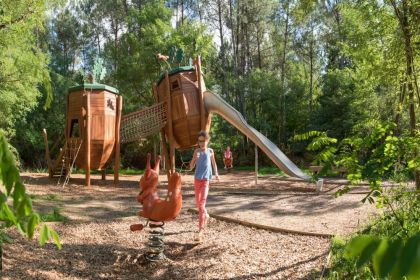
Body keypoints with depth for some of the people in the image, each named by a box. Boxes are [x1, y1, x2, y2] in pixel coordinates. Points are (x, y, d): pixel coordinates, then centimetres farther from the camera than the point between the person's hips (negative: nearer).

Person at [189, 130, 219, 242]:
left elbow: (213, 163, 20)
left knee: (201, 204, -14)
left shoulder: (210, 151, 2)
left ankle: (200, 231, -15)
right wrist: (194, 158, -18)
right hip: (197, 179, 3)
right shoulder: (197, 151, 1)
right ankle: (205, 215, 47)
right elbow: (191, 167, -1)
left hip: (206, 179, -3)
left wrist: (216, 173, 12)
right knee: (198, 203, 16)